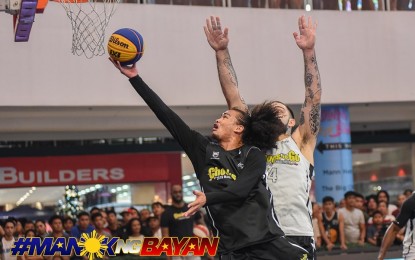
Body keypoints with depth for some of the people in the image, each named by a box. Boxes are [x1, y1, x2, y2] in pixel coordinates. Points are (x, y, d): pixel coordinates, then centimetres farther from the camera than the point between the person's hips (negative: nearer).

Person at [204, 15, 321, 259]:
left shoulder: (301, 143, 15)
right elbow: (233, 97, 14)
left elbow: (314, 98, 7)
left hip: (297, 237, -1)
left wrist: (309, 52, -2)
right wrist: (222, 52, 9)